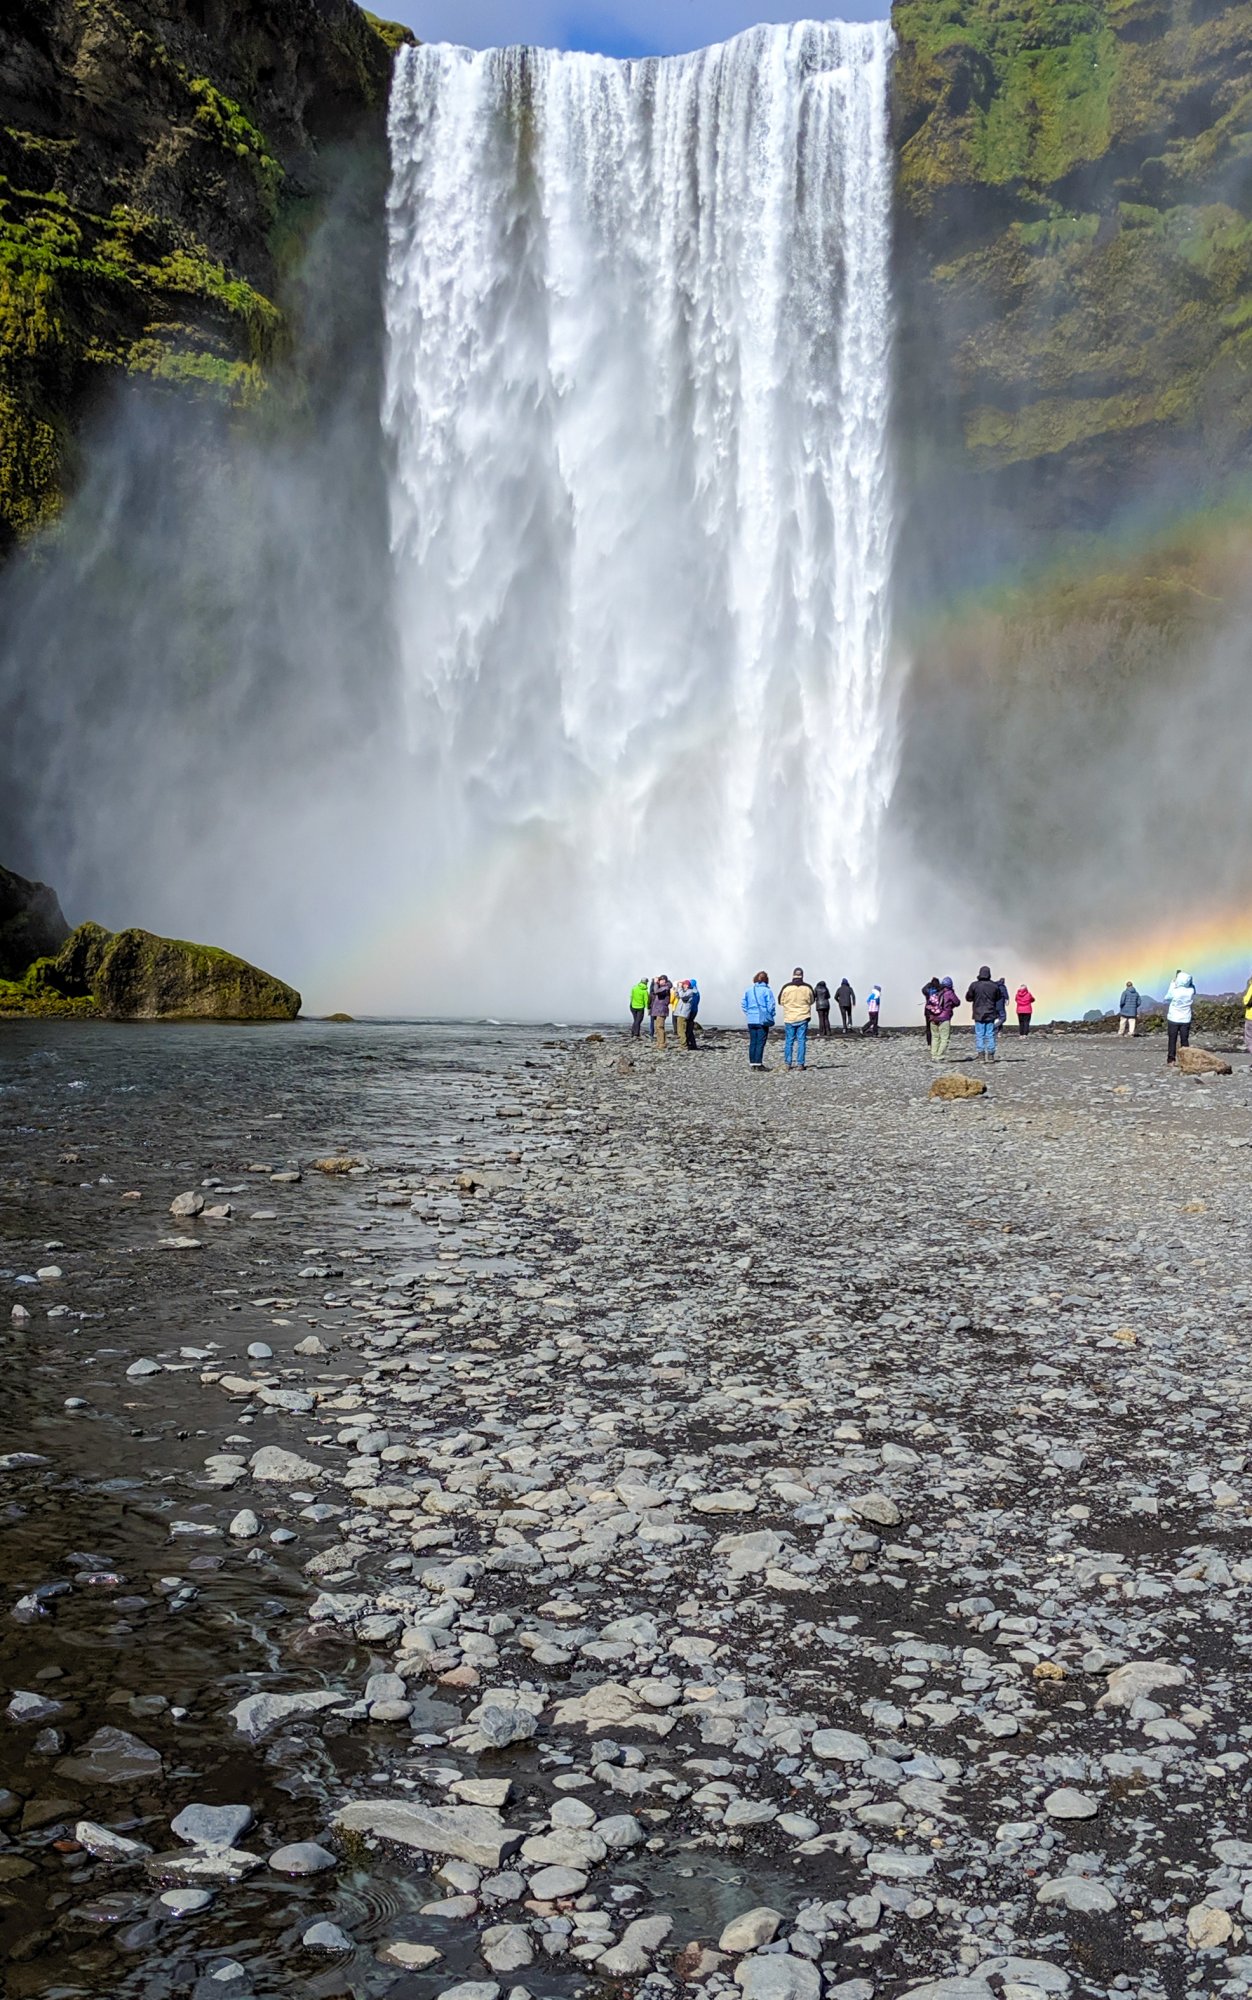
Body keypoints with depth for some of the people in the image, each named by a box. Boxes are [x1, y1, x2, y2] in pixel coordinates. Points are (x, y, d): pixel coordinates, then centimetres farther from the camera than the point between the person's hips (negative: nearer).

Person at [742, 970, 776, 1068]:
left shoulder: (749, 990, 6)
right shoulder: (766, 990, -7)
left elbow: (744, 1004, 8)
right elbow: (770, 1005, -9)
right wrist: (770, 1016, 4)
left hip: (751, 1020, 4)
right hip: (762, 1020, -4)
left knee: (752, 1042, 10)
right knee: (760, 1042, -1)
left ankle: (752, 1063, 11)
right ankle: (758, 1063, -4)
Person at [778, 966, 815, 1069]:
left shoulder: (786, 987, -6)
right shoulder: (807, 988, -4)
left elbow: (780, 1001, 6)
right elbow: (811, 1001, 12)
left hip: (789, 1018, 0)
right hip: (803, 1018, 0)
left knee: (788, 1041, 7)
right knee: (802, 1041, 3)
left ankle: (788, 1064, 6)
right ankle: (800, 1064, 0)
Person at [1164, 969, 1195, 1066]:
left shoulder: (1174, 991, -16)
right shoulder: (1191, 991, -9)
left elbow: (1167, 997, 5)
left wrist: (1172, 983, 10)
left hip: (1173, 1019, -2)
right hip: (1186, 1019, 2)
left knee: (1172, 1040, 3)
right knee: (1185, 1040, 8)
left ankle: (1171, 1061, 0)